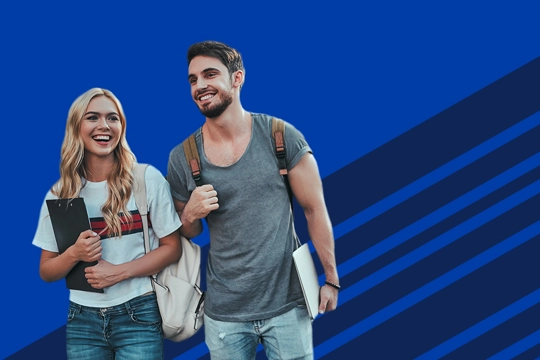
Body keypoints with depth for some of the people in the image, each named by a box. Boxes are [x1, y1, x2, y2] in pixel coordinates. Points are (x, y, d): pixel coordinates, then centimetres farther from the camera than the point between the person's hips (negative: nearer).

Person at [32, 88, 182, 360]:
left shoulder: (148, 179, -6)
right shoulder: (59, 194, 1)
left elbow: (172, 248, -3)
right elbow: (46, 272, 6)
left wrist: (119, 271, -15)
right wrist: (74, 254, -15)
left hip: (138, 316, -2)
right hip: (82, 320, 3)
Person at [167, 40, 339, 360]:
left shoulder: (282, 137, -8)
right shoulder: (181, 159, -3)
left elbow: (314, 208, -1)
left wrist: (332, 279, 0)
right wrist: (190, 215, -12)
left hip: (287, 305, -1)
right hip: (224, 313, 2)